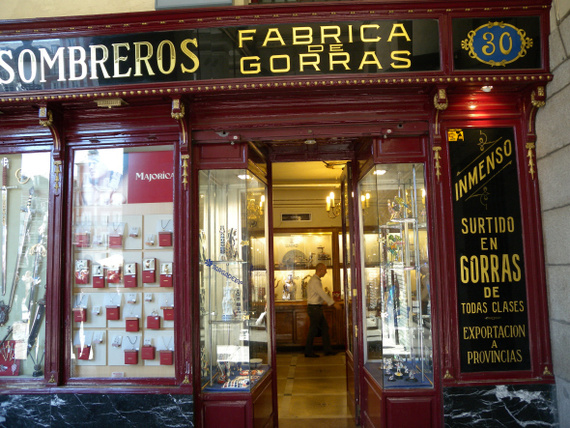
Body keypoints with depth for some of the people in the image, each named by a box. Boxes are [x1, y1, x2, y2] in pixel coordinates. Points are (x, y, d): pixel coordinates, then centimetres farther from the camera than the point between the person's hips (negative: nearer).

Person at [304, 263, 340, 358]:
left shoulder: (316, 280, 15)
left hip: (317, 308, 10)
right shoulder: (315, 281, -18)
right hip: (314, 308, -10)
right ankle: (308, 352, 8)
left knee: (324, 327, 12)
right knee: (313, 330, -2)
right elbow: (323, 294, -22)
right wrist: (333, 303, -18)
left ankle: (327, 349, 18)